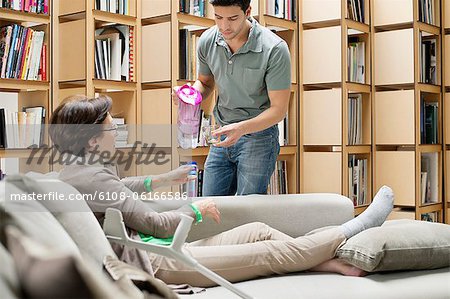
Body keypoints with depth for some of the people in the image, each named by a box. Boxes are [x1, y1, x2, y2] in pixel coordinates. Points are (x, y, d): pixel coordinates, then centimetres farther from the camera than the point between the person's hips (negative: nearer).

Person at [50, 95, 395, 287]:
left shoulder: (76, 172, 10)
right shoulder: (92, 176, -21)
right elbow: (156, 225, -18)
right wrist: (197, 209, -1)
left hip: (156, 252, 10)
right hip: (155, 264, -10)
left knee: (259, 230, 6)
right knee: (271, 251, -6)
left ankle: (336, 263, 8)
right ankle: (353, 230, 8)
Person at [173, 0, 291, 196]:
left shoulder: (275, 49, -20)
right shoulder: (207, 41, -5)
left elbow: (279, 109, -15)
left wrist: (241, 128, -30)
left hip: (259, 134, -5)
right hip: (224, 135, 5)